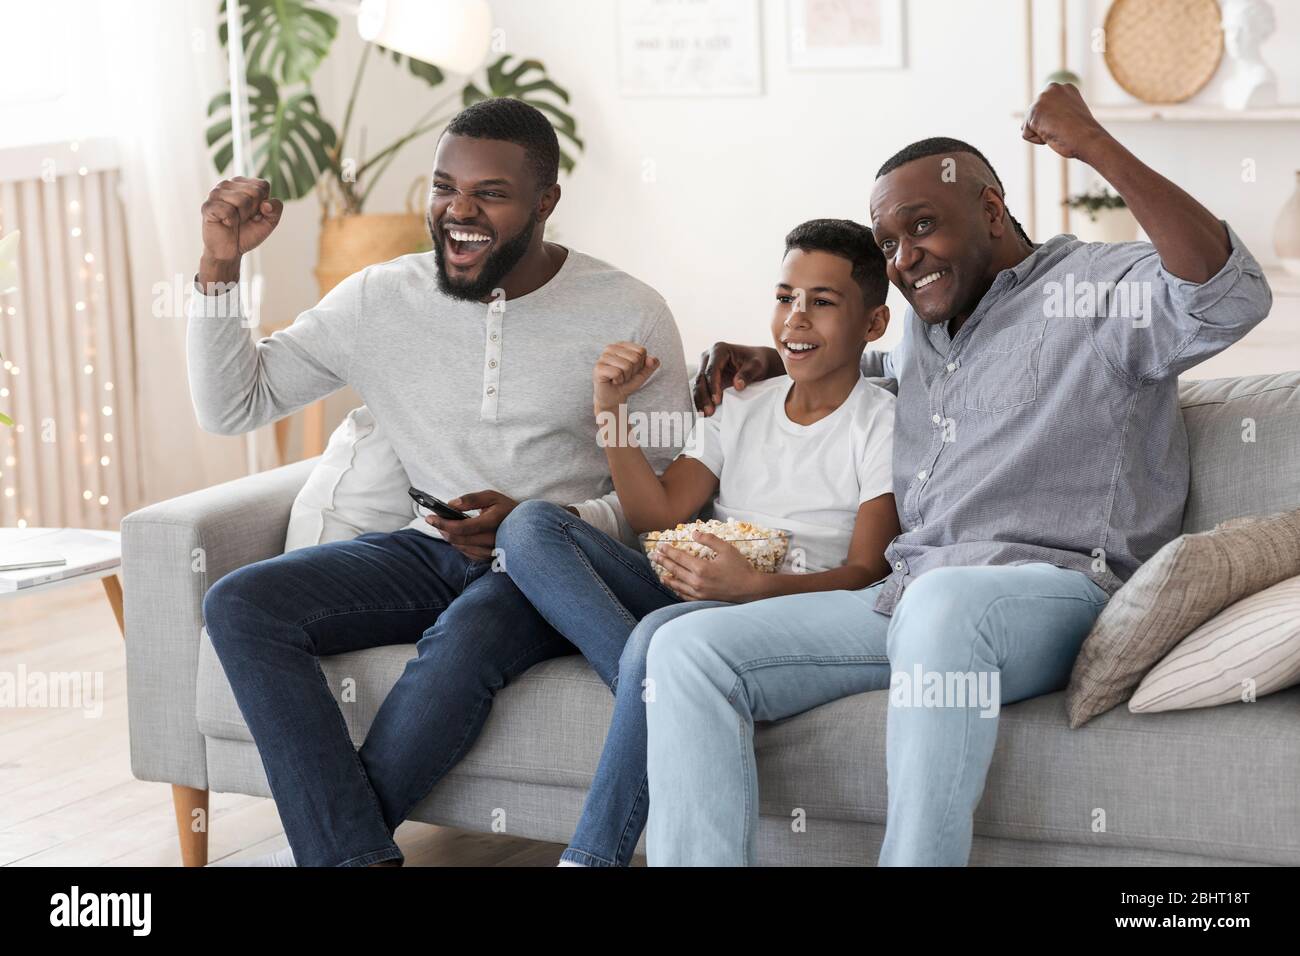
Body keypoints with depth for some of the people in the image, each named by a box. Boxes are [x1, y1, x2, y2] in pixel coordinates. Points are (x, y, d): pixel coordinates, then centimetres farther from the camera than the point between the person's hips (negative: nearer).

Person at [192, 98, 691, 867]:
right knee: (239, 603, -21)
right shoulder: (381, 299, 3)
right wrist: (221, 266, -8)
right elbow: (231, 407, 6)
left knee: (464, 640, -38)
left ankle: (321, 847, -18)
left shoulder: (628, 314, -4)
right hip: (429, 548, 4)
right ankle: (359, 858, -30)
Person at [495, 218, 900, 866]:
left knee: (666, 631, -40)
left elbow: (866, 574, -10)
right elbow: (658, 514, 10)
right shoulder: (742, 409, 19)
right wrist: (611, 410, -2)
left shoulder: (883, 426, 1)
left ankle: (591, 855, -34)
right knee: (529, 525, -12)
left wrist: (754, 585, -28)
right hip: (696, 595, 7)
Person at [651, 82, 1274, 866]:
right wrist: (775, 360, 35)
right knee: (688, 651, -12)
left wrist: (1096, 147, -22)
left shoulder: (1101, 287, 2)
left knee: (943, 602, -43)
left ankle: (917, 857, -37)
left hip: (1054, 588, -7)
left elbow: (1231, 298, -20)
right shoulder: (926, 327, 26)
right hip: (906, 597, 8)